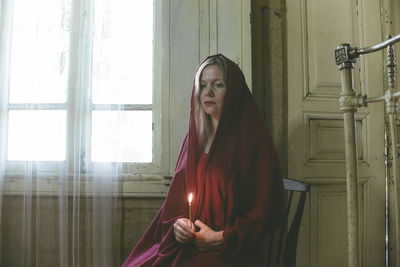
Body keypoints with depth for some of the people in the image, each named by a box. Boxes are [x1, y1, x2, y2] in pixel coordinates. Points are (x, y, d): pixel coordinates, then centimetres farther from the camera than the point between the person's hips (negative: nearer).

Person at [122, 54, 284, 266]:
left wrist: (221, 238, -12)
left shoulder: (253, 141, -4)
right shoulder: (193, 137, 13)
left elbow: (266, 212, -6)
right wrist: (176, 223, -3)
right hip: (186, 244, 5)